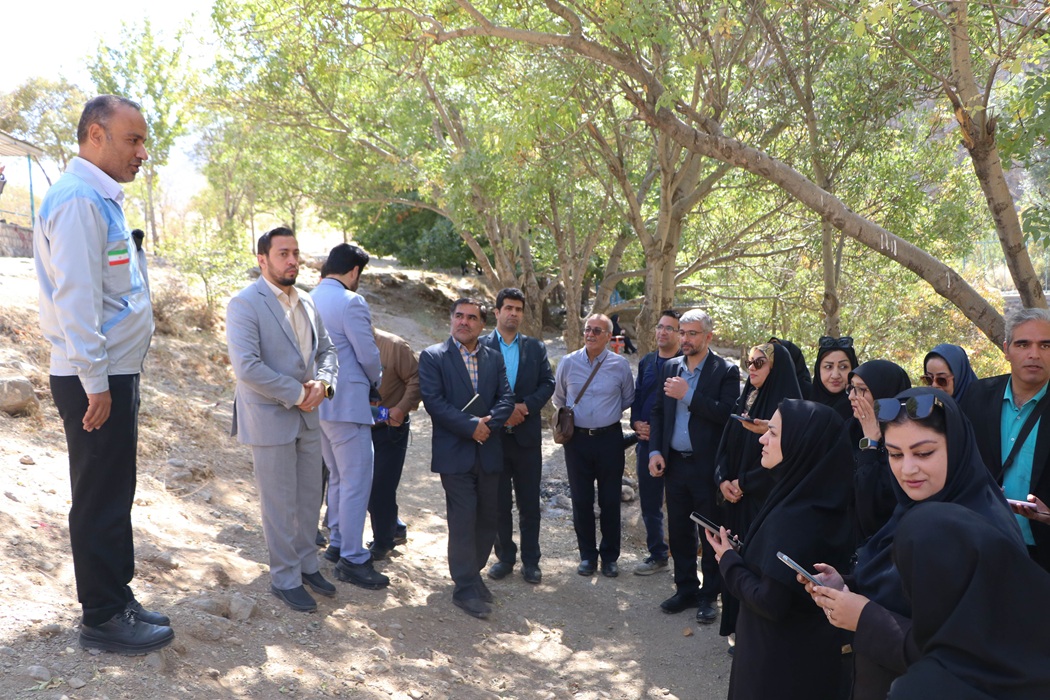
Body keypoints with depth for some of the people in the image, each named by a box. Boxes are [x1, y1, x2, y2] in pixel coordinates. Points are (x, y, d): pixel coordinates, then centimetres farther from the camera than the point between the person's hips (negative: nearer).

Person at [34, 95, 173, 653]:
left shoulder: (101, 198, 17)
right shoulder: (79, 198, -14)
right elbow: (74, 297, -21)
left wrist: (110, 378, 16)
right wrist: (95, 383, -20)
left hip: (113, 375, 10)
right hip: (95, 379, -10)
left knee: (112, 496, 16)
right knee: (100, 501, 0)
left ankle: (116, 601, 29)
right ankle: (103, 619, 13)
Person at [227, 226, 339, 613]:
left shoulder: (305, 302, 9)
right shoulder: (244, 304, -14)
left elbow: (326, 349, 15)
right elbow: (246, 367, -23)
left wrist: (322, 383, -7)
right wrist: (297, 394, -17)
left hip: (307, 417, 7)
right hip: (270, 419, -7)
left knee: (309, 498, 16)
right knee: (280, 505, 5)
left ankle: (307, 564, 33)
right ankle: (285, 579, 21)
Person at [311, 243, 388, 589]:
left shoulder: (308, 299, 9)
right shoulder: (351, 302, -16)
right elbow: (368, 354, -14)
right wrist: (375, 380, 6)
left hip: (319, 401, 9)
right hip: (347, 402, -9)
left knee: (338, 477, 21)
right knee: (357, 482, -1)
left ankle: (337, 543, 30)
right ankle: (352, 559, 4)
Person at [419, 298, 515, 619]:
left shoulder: (494, 357, 11)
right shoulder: (432, 356, -1)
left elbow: (507, 398, 4)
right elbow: (433, 401, -12)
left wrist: (488, 422, -15)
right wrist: (471, 426, -17)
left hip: (489, 451, 5)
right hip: (454, 452, -4)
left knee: (488, 518, 11)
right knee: (463, 520, -3)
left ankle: (471, 573, 31)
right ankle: (466, 588, 7)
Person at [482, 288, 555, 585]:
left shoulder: (536, 347, 7)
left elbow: (548, 383, 0)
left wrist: (525, 406, -15)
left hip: (527, 435, 1)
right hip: (493, 435, -1)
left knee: (529, 502, 7)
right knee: (499, 502, 10)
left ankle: (530, 560, 19)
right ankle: (505, 557, 24)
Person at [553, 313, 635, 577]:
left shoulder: (620, 365, -3)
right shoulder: (568, 363, 0)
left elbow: (628, 399, 12)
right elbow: (559, 399, 16)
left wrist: (608, 414, 10)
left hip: (609, 438, -1)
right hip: (577, 438, 1)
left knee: (610, 500, 7)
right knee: (581, 500, 7)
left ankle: (610, 556, 22)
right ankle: (587, 555, 22)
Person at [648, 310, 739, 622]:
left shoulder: (726, 371, -7)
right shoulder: (670, 368, 9)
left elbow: (726, 414, -19)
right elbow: (658, 411, 11)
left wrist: (687, 394, -22)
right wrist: (655, 451, 1)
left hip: (707, 466, -5)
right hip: (674, 464, 5)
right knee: (679, 531, 14)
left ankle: (709, 595, 21)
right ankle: (686, 589, 29)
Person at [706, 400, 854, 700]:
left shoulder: (792, 517, -30)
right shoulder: (824, 499, -2)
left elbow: (771, 603, -26)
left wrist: (729, 561, -13)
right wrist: (740, 553, -3)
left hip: (780, 662, -8)